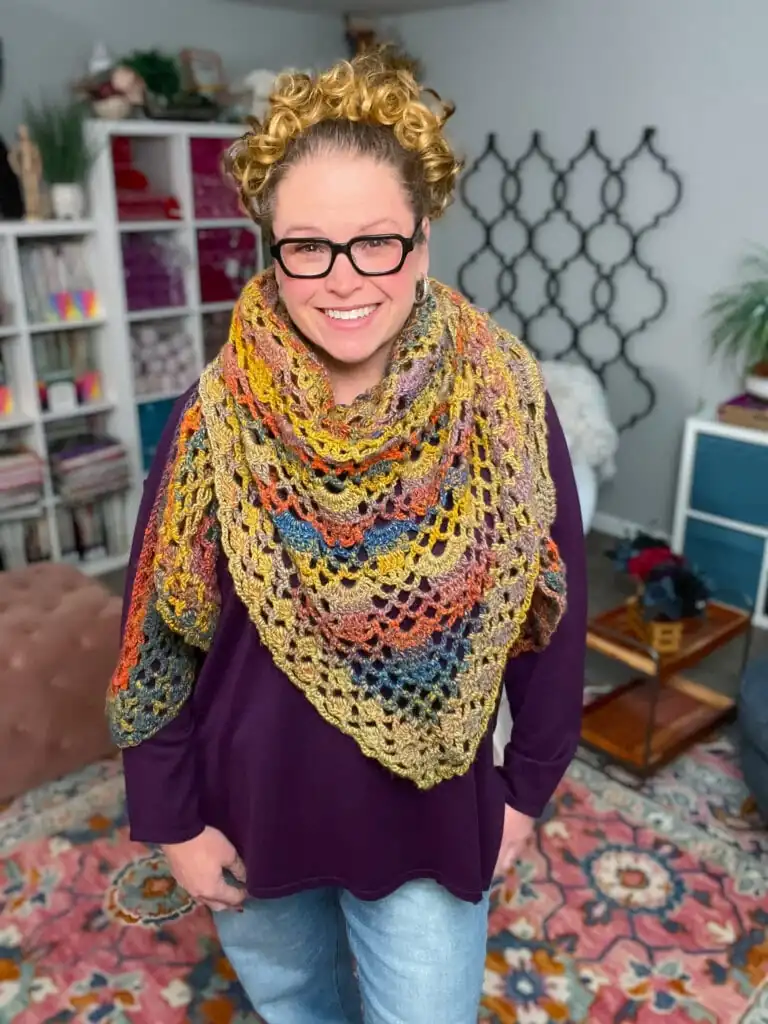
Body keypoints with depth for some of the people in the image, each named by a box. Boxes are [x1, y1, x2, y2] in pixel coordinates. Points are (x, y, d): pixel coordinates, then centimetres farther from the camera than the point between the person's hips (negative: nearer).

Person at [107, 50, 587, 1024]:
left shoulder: (506, 401, -16)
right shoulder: (215, 416, -17)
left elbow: (552, 607, -6)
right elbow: (157, 632, -8)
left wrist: (527, 786, 1)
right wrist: (173, 818, -4)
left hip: (431, 814, 0)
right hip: (253, 806, 1)